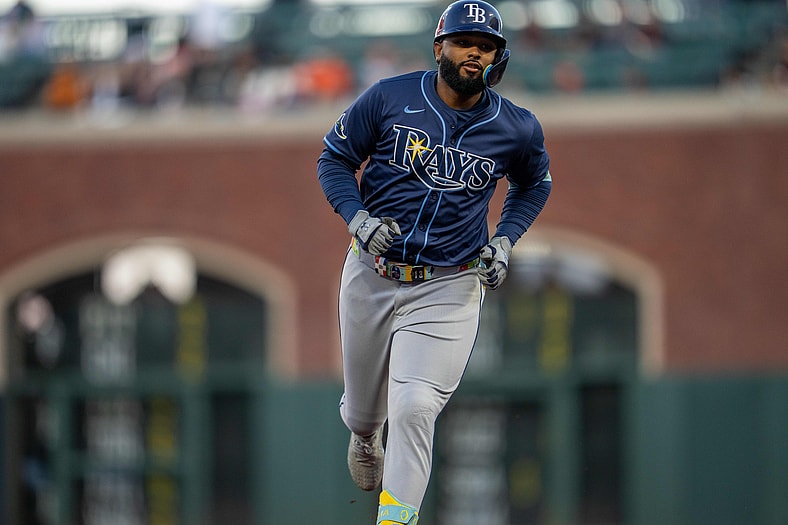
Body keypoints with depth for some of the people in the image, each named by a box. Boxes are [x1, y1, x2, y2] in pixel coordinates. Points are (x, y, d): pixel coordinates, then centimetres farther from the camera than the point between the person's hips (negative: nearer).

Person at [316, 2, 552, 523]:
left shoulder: (518, 129, -3)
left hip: (448, 289, -1)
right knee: (364, 407, 17)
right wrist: (359, 218, -14)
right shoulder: (389, 98, -7)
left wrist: (504, 241, 3)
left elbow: (534, 185, 18)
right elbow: (334, 159, 2)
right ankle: (365, 437, 55)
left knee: (414, 410, -19)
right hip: (371, 278, 1)